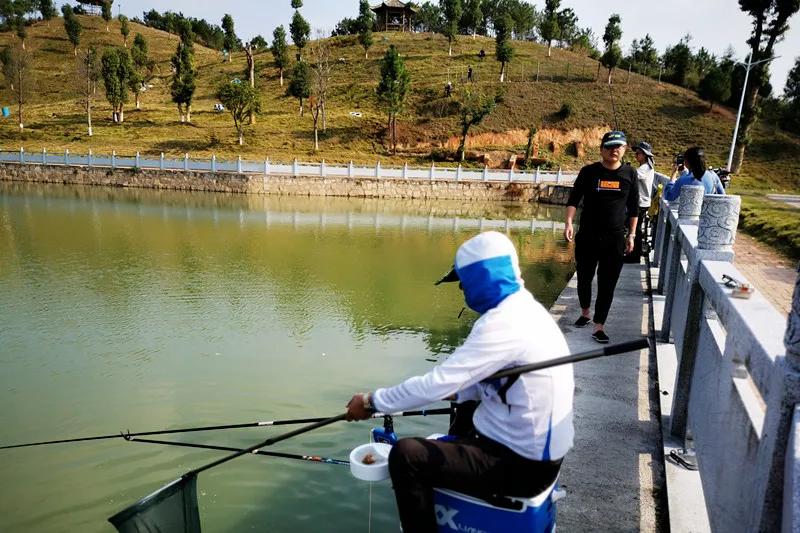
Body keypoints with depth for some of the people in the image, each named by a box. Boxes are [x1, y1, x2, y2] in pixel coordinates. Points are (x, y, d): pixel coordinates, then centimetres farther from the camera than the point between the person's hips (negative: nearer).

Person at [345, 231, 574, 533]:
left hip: (522, 464, -10)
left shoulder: (503, 321, -25)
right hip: (538, 452, 10)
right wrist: (454, 391, 5)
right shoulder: (527, 310, 5)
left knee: (406, 455, -14)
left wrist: (373, 402, -14)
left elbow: (437, 383, -26)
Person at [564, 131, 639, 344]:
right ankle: (585, 313, 36)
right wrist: (569, 222, -18)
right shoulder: (589, 172, -1)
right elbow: (573, 199, -3)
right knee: (584, 278, 13)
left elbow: (634, 208, 9)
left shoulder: (630, 174, 3)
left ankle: (599, 326, 7)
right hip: (587, 237, 0)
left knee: (607, 284, -1)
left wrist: (631, 235, 7)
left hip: (615, 239, 0)